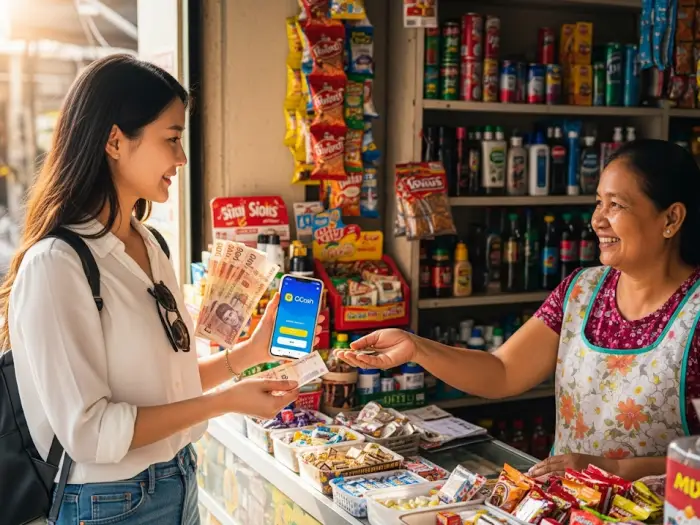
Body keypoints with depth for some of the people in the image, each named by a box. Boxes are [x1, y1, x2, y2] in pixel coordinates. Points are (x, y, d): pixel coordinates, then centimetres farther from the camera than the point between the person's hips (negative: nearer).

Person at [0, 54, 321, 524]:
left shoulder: (149, 245, 4)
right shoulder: (56, 265, -21)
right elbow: (89, 432, -23)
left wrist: (248, 353, -1)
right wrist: (225, 402, -21)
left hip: (180, 483, 8)